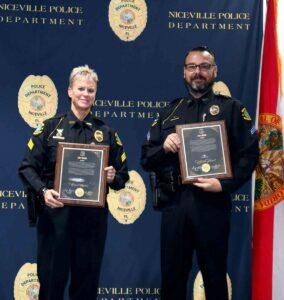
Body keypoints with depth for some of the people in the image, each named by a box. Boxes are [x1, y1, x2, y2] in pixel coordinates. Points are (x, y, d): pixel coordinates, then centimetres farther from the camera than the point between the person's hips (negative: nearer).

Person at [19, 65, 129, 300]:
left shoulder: (107, 133, 10)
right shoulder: (50, 127, 5)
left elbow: (123, 175, 11)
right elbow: (28, 167, 0)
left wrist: (113, 177, -12)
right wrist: (43, 191, -17)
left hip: (93, 216, 2)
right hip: (55, 213, -1)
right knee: (51, 280, 2)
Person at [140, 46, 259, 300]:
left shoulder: (232, 109, 7)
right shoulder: (170, 112, 17)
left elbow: (249, 154, -3)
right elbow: (146, 158, 14)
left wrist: (224, 184, -17)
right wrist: (163, 147, -7)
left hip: (212, 203, -3)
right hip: (174, 203, 3)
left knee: (215, 276, 7)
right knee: (171, 276, 9)